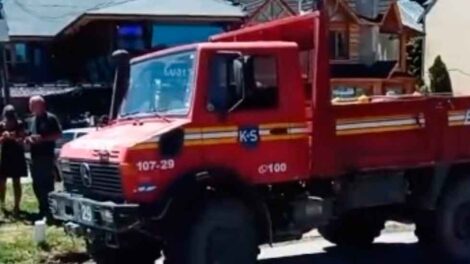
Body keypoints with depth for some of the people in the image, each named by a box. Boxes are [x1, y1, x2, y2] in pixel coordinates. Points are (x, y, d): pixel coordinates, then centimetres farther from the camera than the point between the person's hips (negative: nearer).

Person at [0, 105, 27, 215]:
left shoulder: (19, 125, -5)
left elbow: (22, 140, -8)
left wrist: (13, 137, -27)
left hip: (17, 156, -1)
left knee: (16, 182, 3)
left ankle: (16, 206, 8)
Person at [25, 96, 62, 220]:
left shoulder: (50, 118, -7)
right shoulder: (34, 120, 17)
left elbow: (58, 134, -11)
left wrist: (42, 138, -18)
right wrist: (28, 139, 3)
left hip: (47, 157, -8)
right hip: (34, 157, 8)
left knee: (47, 184, -8)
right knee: (37, 185, 11)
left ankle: (49, 210, -3)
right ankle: (43, 209, 20)